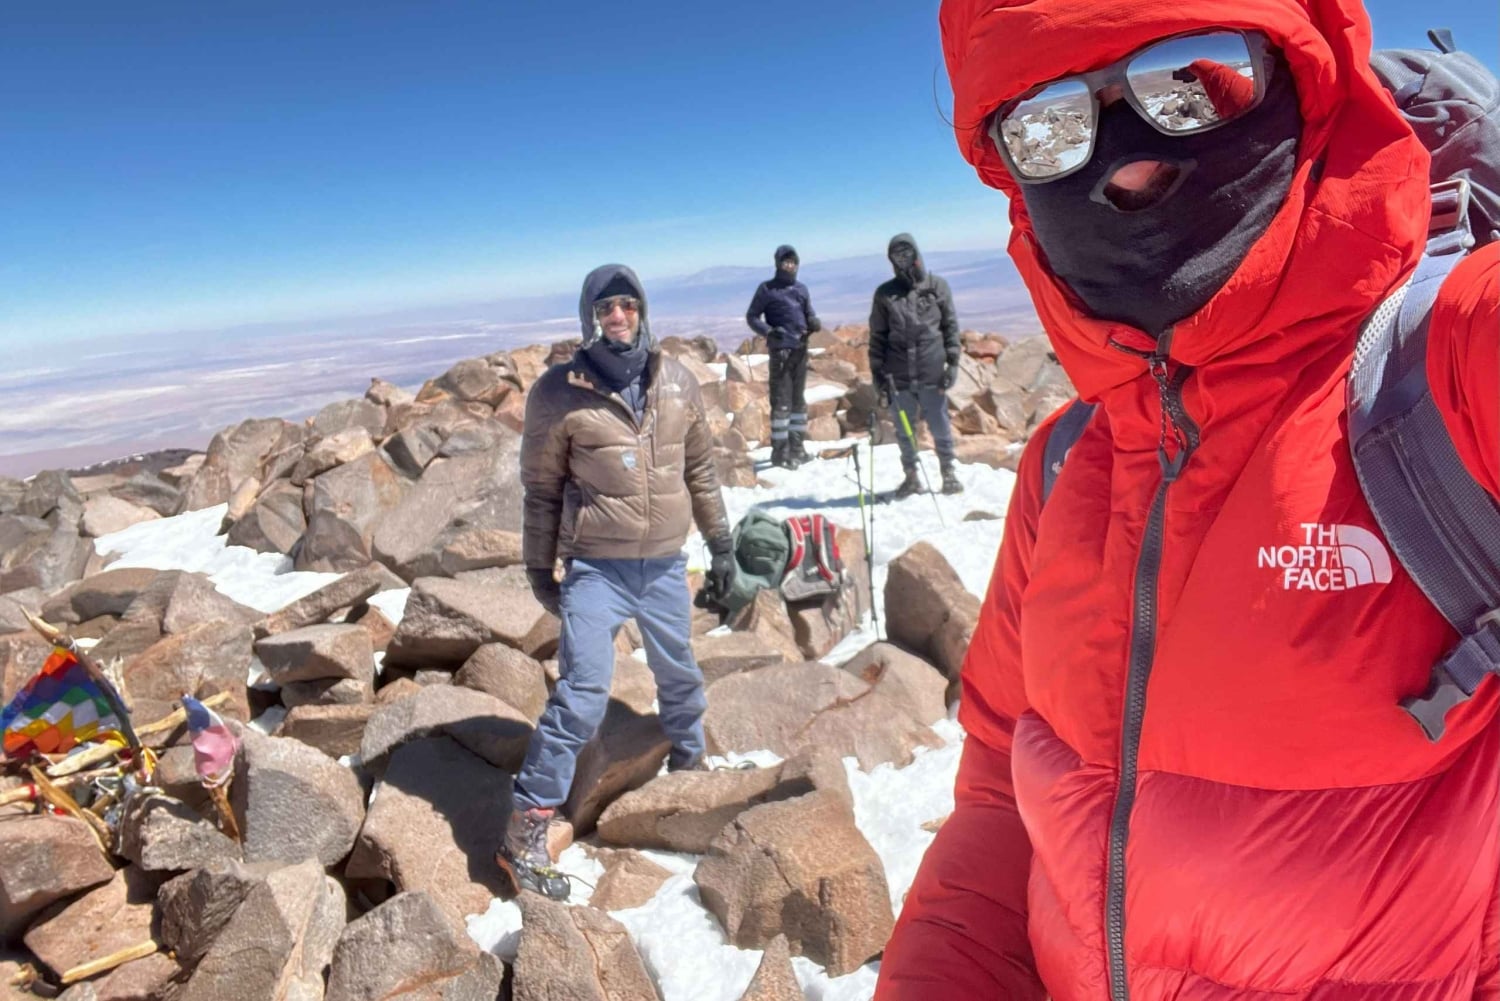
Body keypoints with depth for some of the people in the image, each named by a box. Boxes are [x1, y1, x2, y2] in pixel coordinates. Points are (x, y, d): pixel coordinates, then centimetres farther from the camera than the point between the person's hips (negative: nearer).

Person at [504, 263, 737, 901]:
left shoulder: (676, 383, 3)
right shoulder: (559, 393, -8)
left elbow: (700, 469, 12)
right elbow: (541, 489, -1)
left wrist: (720, 545, 14)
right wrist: (539, 569, 2)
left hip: (665, 567, 4)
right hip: (595, 570, -4)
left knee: (679, 675, 21)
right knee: (582, 697, -10)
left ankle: (689, 761, 49)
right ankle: (526, 833, 1)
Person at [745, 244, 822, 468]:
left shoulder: (801, 289, 15)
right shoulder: (767, 289, 1)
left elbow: (809, 314, 19)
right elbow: (751, 316, 1)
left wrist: (814, 322, -5)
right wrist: (767, 331, -17)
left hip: (801, 349, 6)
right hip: (781, 349, -6)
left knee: (798, 398, 11)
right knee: (781, 400, -8)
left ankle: (796, 446, 19)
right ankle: (780, 450, -5)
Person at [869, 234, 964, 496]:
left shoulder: (937, 286, 7)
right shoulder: (885, 294, 8)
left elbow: (950, 326, 7)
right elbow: (877, 336, 9)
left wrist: (953, 362, -1)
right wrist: (877, 373, 2)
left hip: (932, 372, -1)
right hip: (898, 375, 1)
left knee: (940, 426, 3)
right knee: (904, 430, 8)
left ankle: (949, 472, 17)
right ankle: (911, 475, 19)